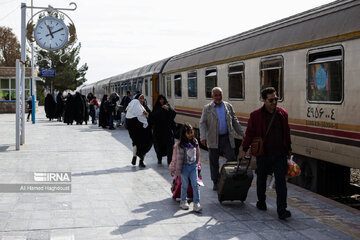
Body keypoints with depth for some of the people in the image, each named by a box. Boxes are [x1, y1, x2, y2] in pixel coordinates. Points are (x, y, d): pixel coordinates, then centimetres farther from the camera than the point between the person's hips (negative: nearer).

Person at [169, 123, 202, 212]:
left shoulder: (195, 142, 1)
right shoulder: (180, 145, -13)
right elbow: (179, 158, -11)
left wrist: (197, 164, 16)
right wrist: (177, 170, -9)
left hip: (193, 166, 3)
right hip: (184, 167, -3)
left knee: (195, 184, -2)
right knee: (185, 185, 9)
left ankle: (196, 203, 0)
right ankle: (183, 201, 26)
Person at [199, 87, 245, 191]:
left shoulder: (228, 106, 8)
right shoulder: (207, 108, 1)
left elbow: (235, 122, 13)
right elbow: (202, 123, -4)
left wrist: (243, 134, 10)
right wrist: (203, 137, -17)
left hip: (227, 138, 1)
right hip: (213, 140, -1)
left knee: (231, 159, -3)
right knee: (214, 162, 6)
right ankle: (216, 183, 19)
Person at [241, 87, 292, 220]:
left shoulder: (282, 113, 4)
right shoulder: (256, 115, -5)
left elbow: (287, 132, 12)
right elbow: (250, 133, 1)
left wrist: (288, 149, 17)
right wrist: (244, 149, 2)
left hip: (280, 154, 1)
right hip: (263, 154, -1)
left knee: (281, 181, -5)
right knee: (261, 179, 15)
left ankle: (282, 210, -5)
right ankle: (261, 202, 37)